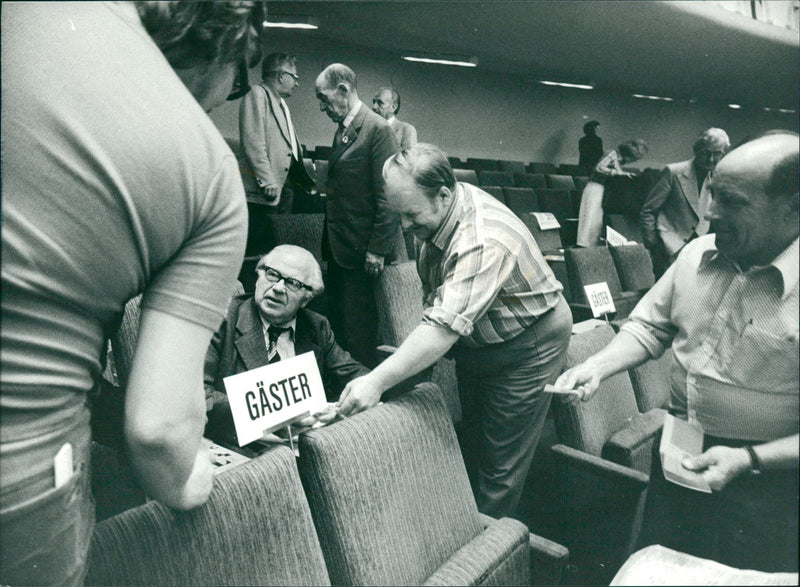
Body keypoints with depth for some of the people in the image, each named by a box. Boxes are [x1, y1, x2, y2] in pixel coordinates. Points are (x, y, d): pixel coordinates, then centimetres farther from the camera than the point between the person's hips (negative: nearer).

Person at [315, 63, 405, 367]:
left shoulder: (378, 129, -12)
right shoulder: (342, 131, 16)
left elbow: (387, 196, -16)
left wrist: (378, 250, -18)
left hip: (362, 251, -9)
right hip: (338, 249, 9)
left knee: (358, 332, -2)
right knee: (336, 322, 15)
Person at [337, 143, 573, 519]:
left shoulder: (484, 242, -37)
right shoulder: (435, 212, -9)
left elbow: (445, 328, -41)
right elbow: (436, 296, 5)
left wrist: (377, 381, -42)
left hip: (526, 344, -8)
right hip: (476, 342, 8)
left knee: (502, 462, 2)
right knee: (471, 447, 16)